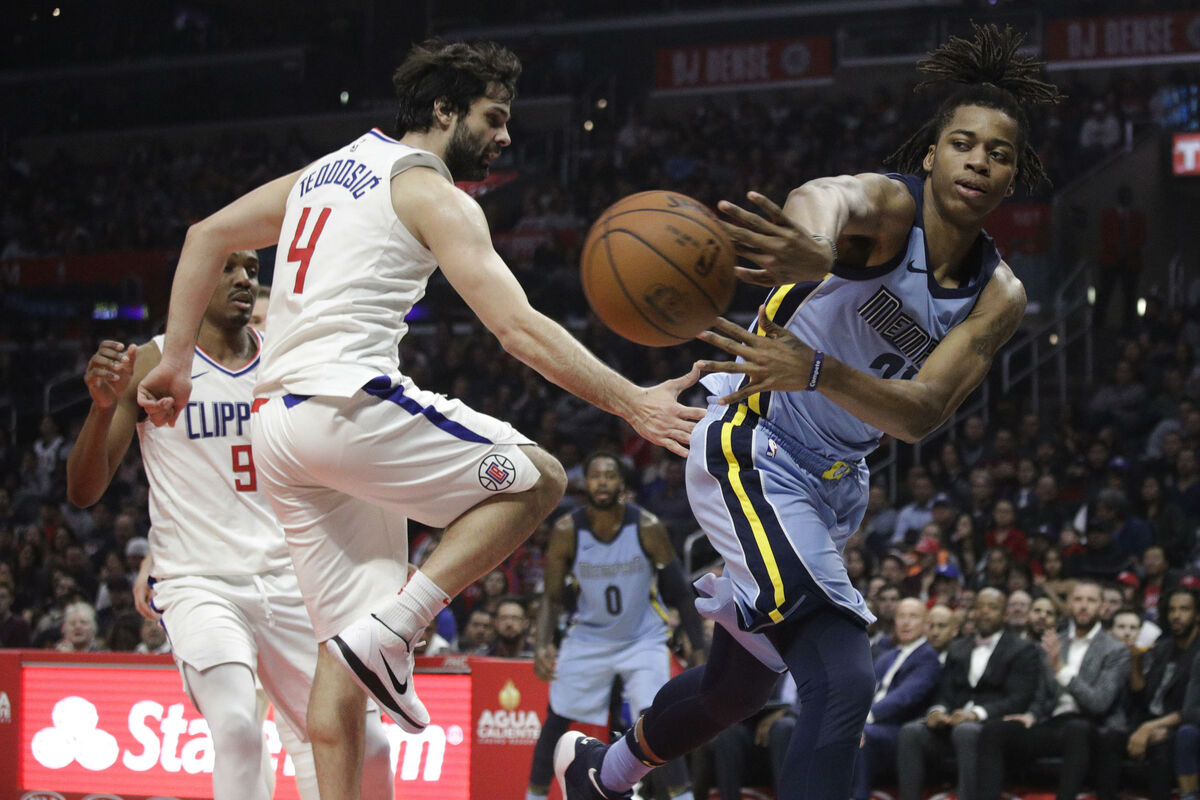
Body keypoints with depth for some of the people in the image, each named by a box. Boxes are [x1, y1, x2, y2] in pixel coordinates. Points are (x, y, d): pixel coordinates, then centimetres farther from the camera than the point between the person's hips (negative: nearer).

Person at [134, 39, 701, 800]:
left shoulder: (324, 173, 23)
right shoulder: (433, 195, -2)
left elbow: (206, 238, 25)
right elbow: (519, 329, -12)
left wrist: (176, 360, 22)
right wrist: (631, 402, -14)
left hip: (277, 420, 8)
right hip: (352, 402, -8)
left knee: (349, 638, 11)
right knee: (537, 479, 3)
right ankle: (390, 631, -7)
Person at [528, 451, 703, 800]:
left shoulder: (647, 527, -18)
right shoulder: (567, 531, -14)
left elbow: (680, 593, -10)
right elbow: (553, 597, -5)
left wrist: (699, 650, -13)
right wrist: (543, 646, -22)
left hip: (642, 638, -2)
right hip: (588, 637, 2)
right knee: (555, 721, 3)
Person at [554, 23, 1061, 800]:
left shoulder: (999, 297, -2)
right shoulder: (886, 206, -19)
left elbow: (922, 412, -19)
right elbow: (829, 197, -47)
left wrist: (815, 371, -39)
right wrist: (815, 248, -74)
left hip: (833, 481, 8)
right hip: (749, 449, -8)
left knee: (739, 683, 25)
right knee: (842, 680, -23)